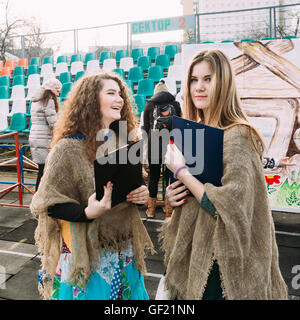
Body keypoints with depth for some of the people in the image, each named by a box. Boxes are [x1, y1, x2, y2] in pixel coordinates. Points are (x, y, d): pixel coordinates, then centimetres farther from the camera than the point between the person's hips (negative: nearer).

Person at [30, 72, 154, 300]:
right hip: (86, 253, -6)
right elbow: (50, 202, -14)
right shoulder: (68, 149, -16)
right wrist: (87, 212, -29)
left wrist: (142, 194, -8)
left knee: (128, 292, 19)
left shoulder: (123, 142, 4)